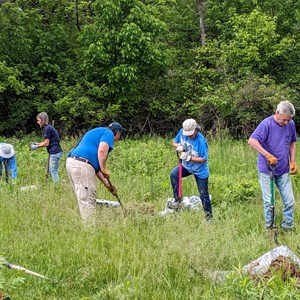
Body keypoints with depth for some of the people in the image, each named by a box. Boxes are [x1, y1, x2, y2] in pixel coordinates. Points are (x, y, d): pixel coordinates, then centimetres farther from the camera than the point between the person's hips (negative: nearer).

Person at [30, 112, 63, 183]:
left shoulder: (47, 128, -14)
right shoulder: (48, 127, 16)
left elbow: (46, 143, -13)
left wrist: (37, 146, -3)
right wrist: (37, 144, 9)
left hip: (55, 153, -10)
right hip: (54, 152, 10)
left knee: (53, 171, -7)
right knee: (50, 171, 13)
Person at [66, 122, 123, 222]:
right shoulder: (108, 133, 4)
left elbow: (95, 165, 31)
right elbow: (102, 151, -17)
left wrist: (107, 184, 31)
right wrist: (104, 170, -6)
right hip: (82, 164, -10)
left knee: (83, 199, 16)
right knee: (88, 201, -7)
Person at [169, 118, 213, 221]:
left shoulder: (201, 141, -29)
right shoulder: (182, 132, -13)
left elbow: (203, 159, -25)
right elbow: (174, 142, 2)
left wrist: (189, 158, -34)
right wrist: (178, 146, -22)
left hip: (200, 170, -5)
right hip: (186, 166, 5)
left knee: (203, 194, 2)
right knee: (173, 174, -21)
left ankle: (209, 215, 20)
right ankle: (177, 199, -6)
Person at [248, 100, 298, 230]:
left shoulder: (291, 124, 0)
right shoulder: (266, 124, -16)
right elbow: (252, 141, -25)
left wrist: (292, 161, 4)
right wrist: (268, 155, -30)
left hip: (283, 170, 4)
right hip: (266, 170, -4)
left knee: (289, 201, 4)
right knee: (269, 202, 3)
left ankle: (287, 227, 18)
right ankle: (269, 229, 16)